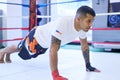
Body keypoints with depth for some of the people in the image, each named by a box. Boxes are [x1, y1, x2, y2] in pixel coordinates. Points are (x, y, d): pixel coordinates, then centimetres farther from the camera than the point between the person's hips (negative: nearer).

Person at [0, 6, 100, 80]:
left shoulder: (84, 26, -24)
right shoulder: (63, 24, -48)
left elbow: (84, 46, -8)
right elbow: (53, 50, -50)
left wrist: (88, 65, -7)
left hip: (46, 43, 7)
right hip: (37, 36, -7)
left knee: (26, 53, 33)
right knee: (18, 49, 23)